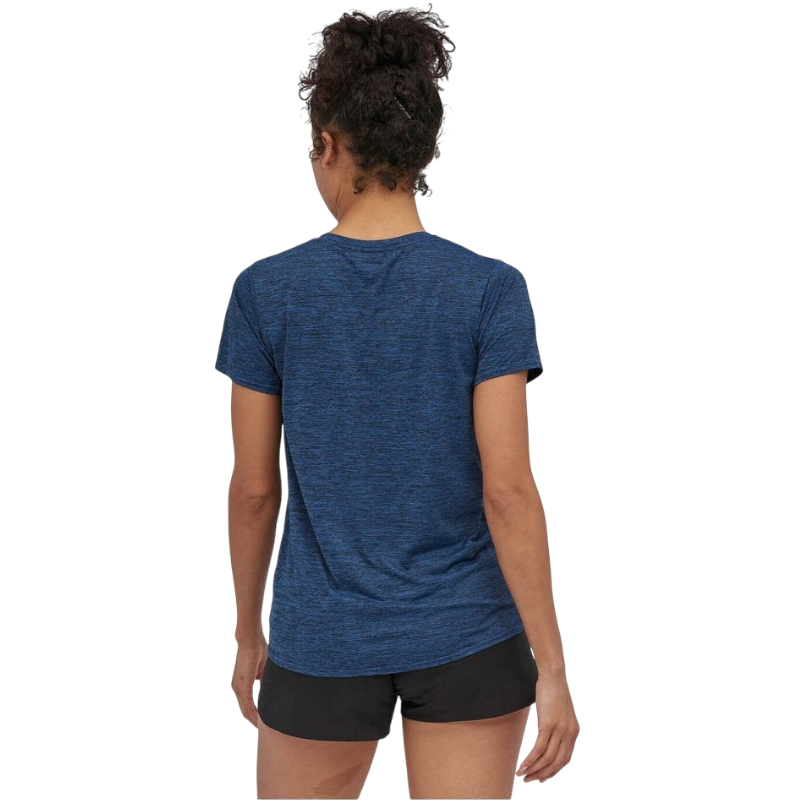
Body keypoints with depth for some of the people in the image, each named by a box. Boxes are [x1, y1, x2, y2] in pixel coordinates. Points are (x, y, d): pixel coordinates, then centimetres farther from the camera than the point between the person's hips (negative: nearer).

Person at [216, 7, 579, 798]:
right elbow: (508, 489, -16)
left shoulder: (264, 291, -10)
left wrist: (249, 634, 11)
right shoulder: (490, 290, -12)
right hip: (466, 640, 0)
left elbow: (253, 487, -4)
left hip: (327, 646, 0)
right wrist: (552, 670, -9)